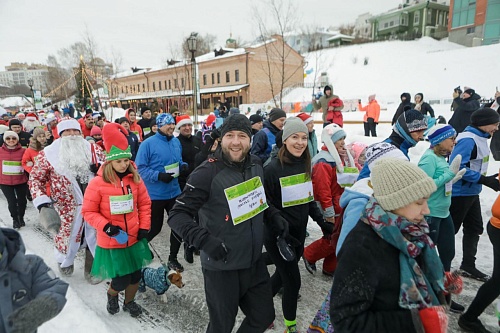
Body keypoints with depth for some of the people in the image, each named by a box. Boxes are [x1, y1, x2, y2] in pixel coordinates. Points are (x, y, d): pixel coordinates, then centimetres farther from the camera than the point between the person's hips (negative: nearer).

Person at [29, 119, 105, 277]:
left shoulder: (94, 150, 3)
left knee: (95, 237, 12)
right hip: (68, 207, -1)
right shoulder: (48, 154, -2)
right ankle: (65, 263, 47)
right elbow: (35, 178, 3)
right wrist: (41, 199, -11)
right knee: (68, 235, 13)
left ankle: (92, 269, 34)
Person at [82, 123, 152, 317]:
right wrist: (105, 226, -21)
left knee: (135, 276, 17)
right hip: (111, 242, -3)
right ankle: (111, 294, 41)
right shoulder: (98, 183, -14)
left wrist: (144, 227, -1)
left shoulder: (135, 179, -4)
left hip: (134, 238, 4)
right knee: (121, 281, 3)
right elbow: (88, 212, -8)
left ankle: (129, 302, 47)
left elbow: (144, 204, 6)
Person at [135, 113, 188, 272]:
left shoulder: (176, 142, 4)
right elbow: (140, 168, -15)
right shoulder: (148, 144, -14)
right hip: (155, 195, -5)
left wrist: (183, 165, -5)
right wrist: (158, 175, -26)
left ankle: (173, 258, 30)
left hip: (174, 192, 6)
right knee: (154, 227, 9)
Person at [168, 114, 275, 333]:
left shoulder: (256, 165, 0)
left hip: (254, 261, 6)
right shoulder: (208, 172, -20)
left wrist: (274, 218, 1)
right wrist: (204, 239, -33)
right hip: (222, 267, -5)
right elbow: (177, 215, -18)